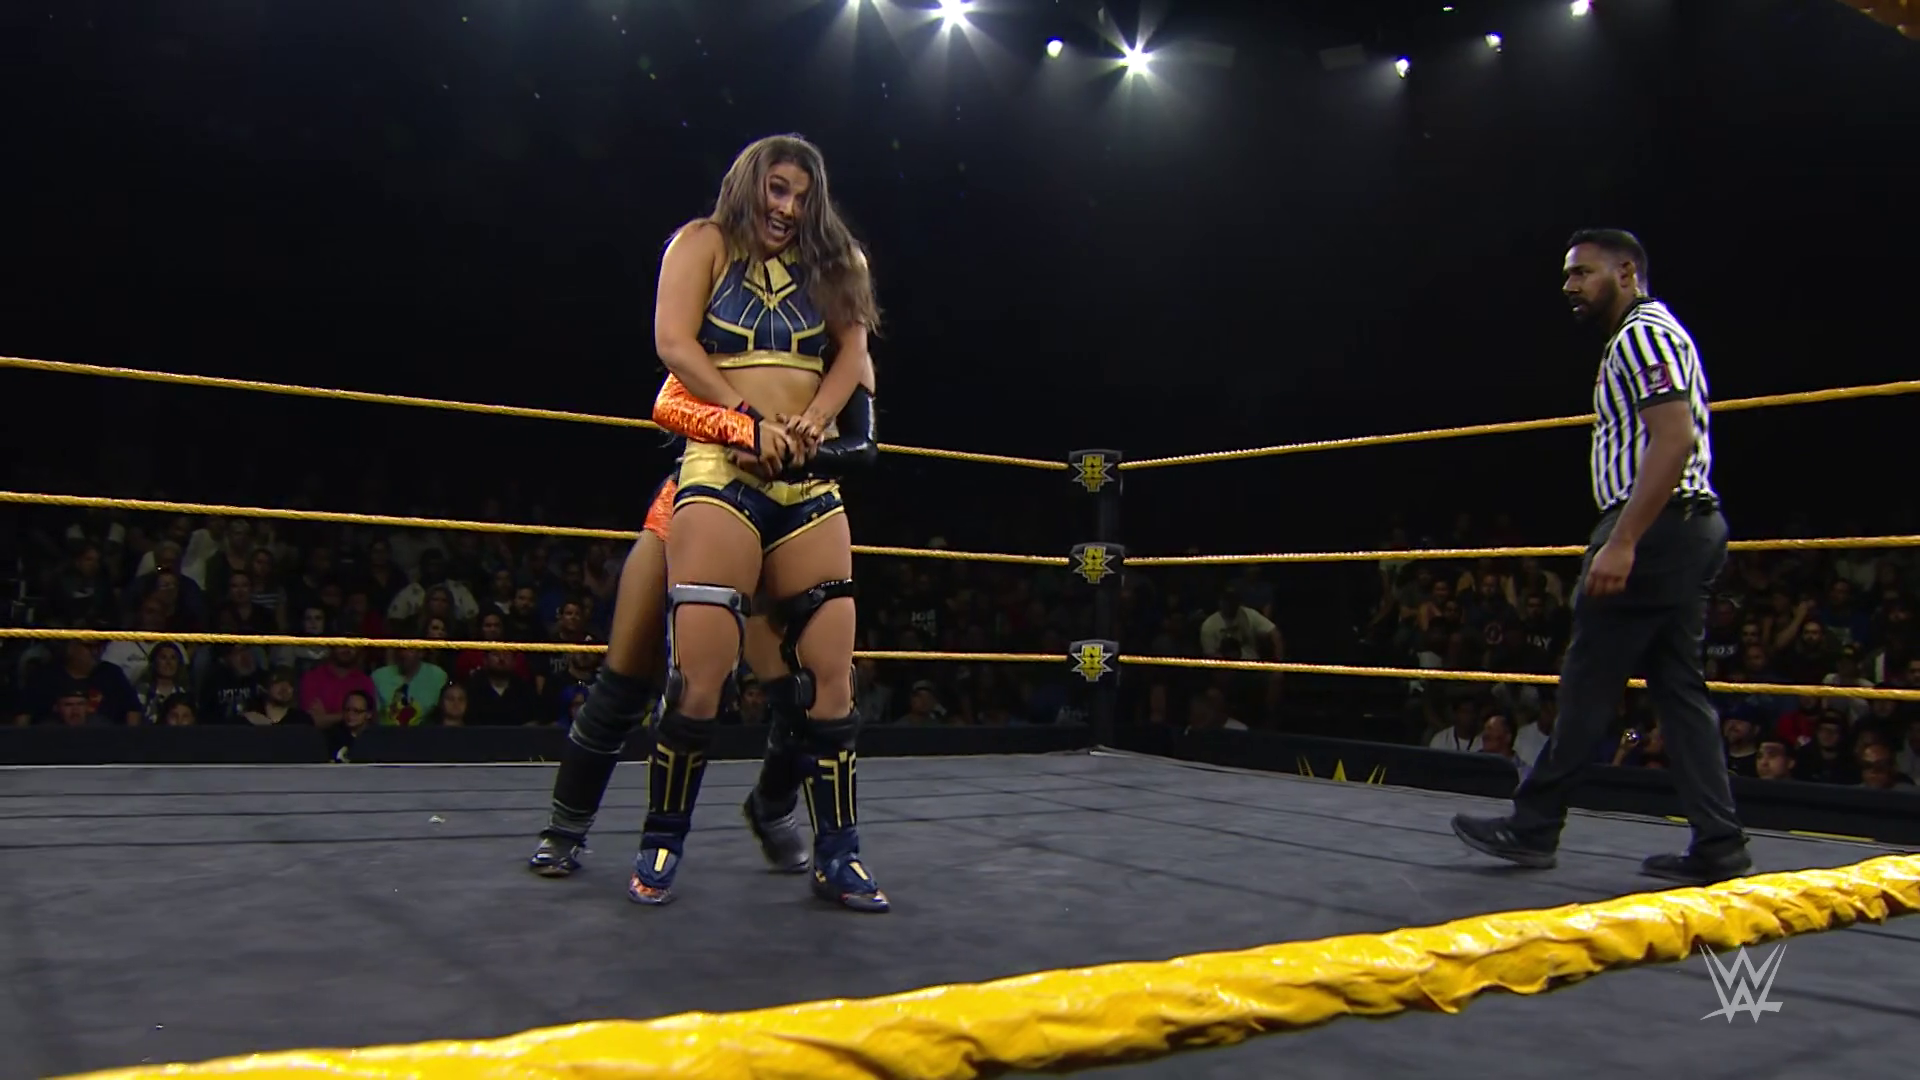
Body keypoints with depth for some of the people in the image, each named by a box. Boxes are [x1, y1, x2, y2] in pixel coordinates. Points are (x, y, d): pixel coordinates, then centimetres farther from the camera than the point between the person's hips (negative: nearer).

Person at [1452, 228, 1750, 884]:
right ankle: (1718, 845, 8)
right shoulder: (1651, 337, 23)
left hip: (1654, 529, -11)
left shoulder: (1641, 336, -10)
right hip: (1690, 528, 11)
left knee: (1588, 682, -5)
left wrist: (1621, 541, -26)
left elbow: (1675, 439, -22)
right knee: (1679, 686, 8)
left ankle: (1535, 826, 3)